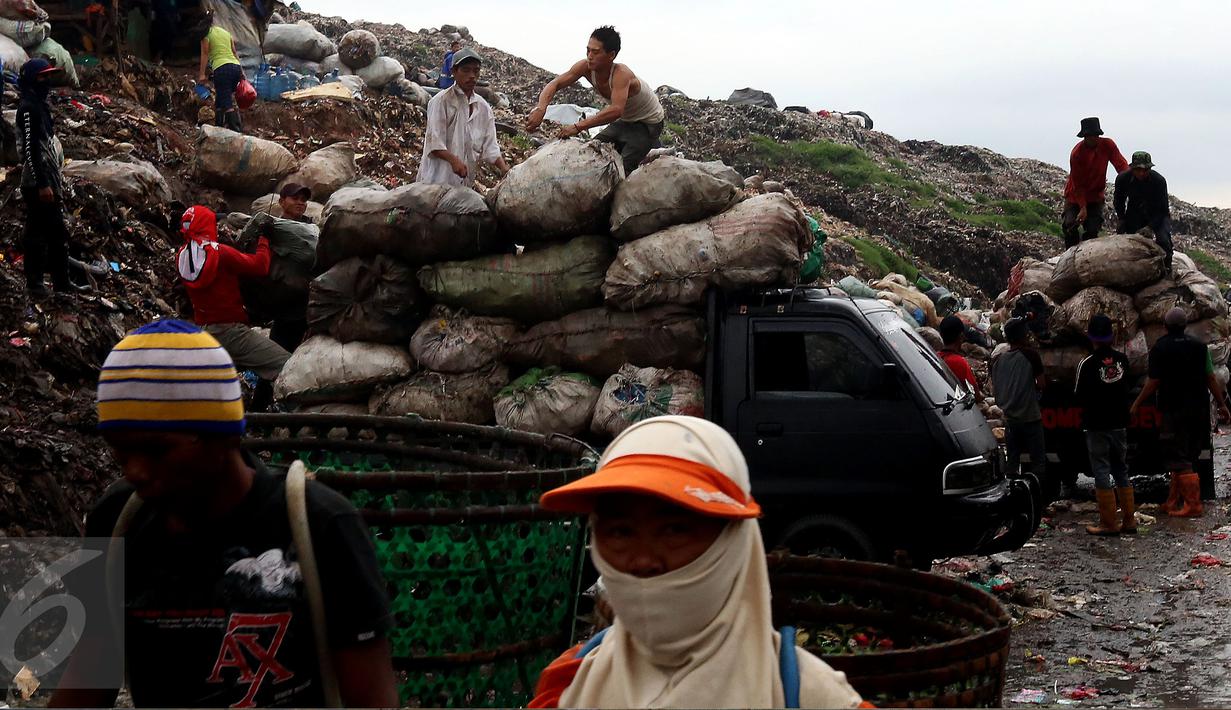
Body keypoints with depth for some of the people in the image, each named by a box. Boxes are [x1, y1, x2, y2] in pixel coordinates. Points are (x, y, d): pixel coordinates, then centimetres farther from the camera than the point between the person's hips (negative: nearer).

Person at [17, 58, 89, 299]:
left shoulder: (40, 105, 17)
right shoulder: (28, 108, -13)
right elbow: (30, 149, -20)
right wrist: (42, 184, -23)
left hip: (50, 180, 10)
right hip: (38, 183, -10)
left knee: (58, 233, 13)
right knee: (36, 233, -4)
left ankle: (61, 281, 19)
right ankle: (34, 283, 1)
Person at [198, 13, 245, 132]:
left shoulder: (206, 34, 4)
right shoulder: (226, 32, 21)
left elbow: (205, 54, -1)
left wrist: (202, 73, 0)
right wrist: (241, 71, 20)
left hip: (222, 68, -6)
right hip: (236, 66, 6)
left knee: (226, 102, -8)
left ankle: (236, 130, -18)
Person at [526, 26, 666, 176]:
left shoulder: (621, 74, -37)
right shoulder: (586, 67, -17)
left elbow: (616, 110, -51)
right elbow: (555, 84, -20)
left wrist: (577, 127, -55)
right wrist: (540, 109, -41)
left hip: (649, 123, -8)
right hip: (626, 121, 8)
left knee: (625, 168, -21)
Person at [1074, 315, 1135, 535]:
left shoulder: (1087, 364, -15)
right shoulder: (1122, 359, -1)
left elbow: (1079, 396, -7)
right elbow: (1126, 387, 11)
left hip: (1097, 426, -5)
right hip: (1120, 424, 5)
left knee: (1101, 472, 0)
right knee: (1121, 471, 14)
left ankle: (1108, 523, 0)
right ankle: (1129, 520, 15)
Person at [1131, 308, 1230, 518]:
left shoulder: (1160, 348, -7)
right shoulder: (1199, 346, 6)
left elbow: (1153, 383, -9)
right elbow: (1211, 378, 4)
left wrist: (1136, 405, 1)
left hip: (1175, 410, -5)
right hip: (1199, 410, 6)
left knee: (1179, 460, -5)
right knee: (1186, 458, 13)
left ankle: (1193, 504, -13)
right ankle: (1174, 502, 17)